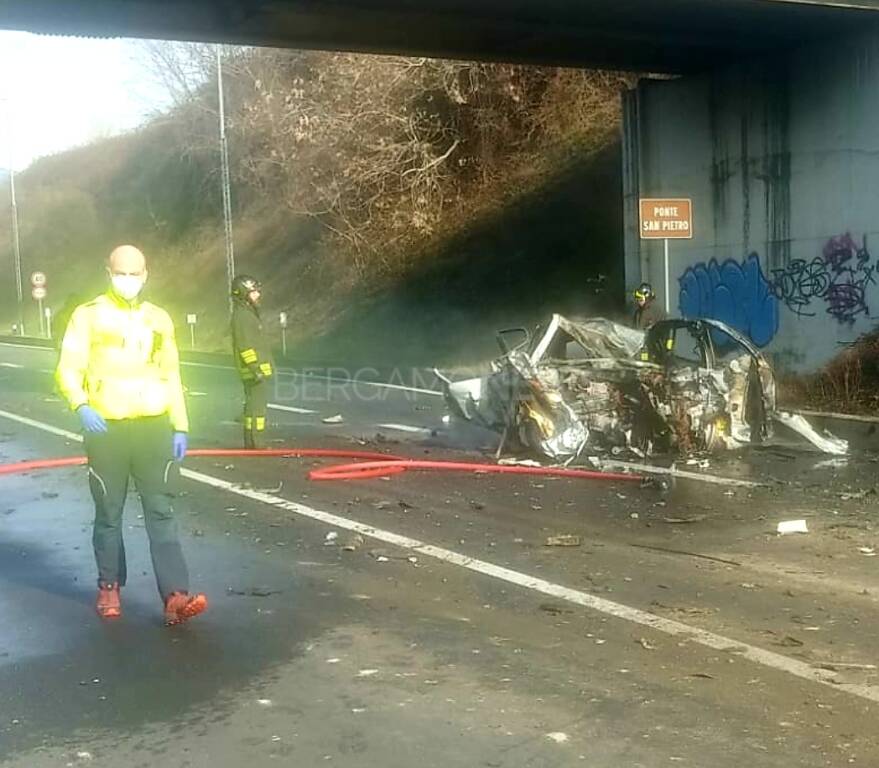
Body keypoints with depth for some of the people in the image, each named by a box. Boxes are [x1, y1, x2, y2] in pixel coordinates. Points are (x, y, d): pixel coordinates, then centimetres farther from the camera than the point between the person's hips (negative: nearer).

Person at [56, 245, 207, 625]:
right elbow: (68, 369, -3)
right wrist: (81, 406, -22)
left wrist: (180, 426, 8)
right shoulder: (88, 315, -1)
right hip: (106, 428, -2)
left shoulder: (158, 319, 9)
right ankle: (109, 588, 24)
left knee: (161, 512, -4)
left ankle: (176, 597, -9)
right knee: (109, 513, 8)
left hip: (153, 426, 2)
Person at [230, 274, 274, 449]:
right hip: (254, 371, -11)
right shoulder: (241, 315, -14)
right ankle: (253, 443, -9)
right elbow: (245, 346, -21)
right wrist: (256, 369, -24)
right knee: (257, 406, -10)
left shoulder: (248, 313, 18)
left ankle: (253, 443, 20)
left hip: (258, 370, 11)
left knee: (256, 405, 14)